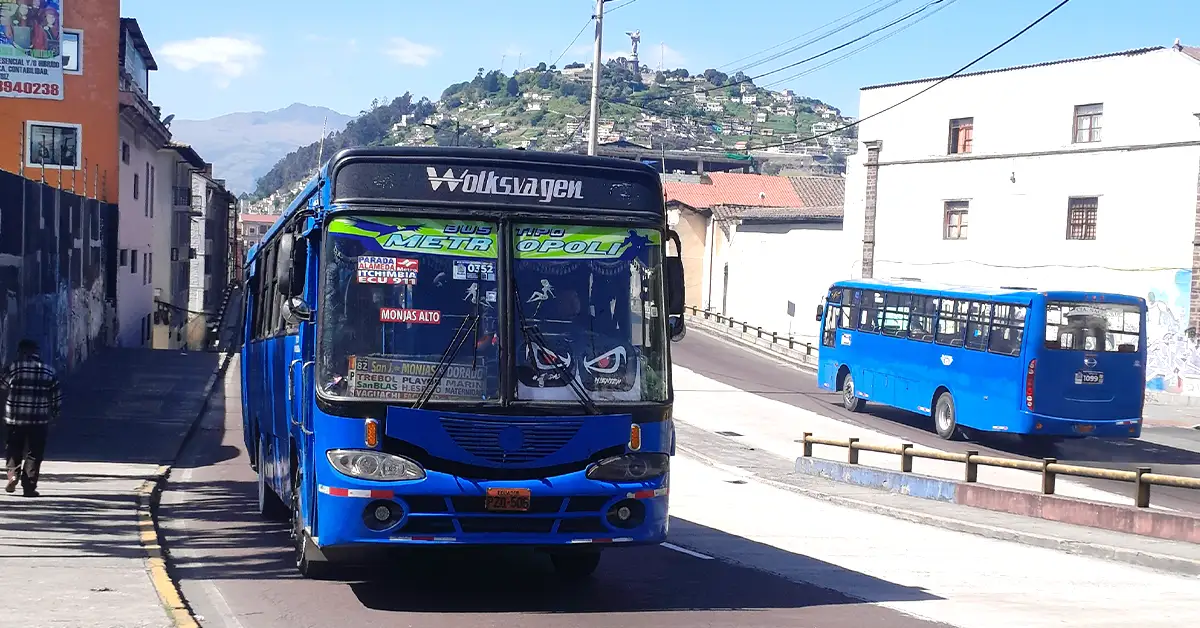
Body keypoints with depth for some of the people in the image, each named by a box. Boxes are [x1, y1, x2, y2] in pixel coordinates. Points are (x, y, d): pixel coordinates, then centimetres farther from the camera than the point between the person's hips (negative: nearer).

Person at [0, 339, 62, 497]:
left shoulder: (15, 368, -5)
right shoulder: (49, 371, 3)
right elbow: (57, 396, 6)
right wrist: (54, 415, 19)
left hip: (16, 418, -1)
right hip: (40, 419, 1)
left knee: (14, 450, 17)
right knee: (34, 454, 5)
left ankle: (13, 474, -4)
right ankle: (29, 486, 2)